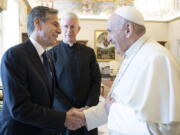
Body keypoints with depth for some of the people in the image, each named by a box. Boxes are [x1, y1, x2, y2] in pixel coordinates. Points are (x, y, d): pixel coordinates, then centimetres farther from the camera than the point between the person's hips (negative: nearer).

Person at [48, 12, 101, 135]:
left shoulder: (89, 52, 5)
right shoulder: (52, 54, -1)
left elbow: (96, 80, 1)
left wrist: (89, 106, -11)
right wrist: (69, 109, -14)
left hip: (88, 112, 2)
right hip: (62, 111, -1)